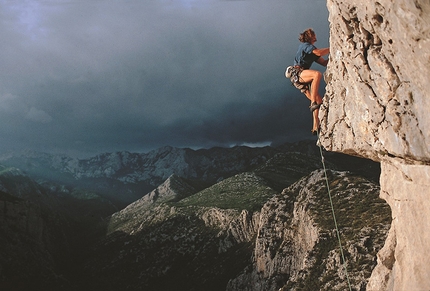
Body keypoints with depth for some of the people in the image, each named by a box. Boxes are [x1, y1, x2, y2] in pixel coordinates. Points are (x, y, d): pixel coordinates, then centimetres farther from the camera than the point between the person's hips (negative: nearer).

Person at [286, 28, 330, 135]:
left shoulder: (311, 50, 29)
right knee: (317, 74, -37)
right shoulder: (305, 45, 2)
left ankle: (315, 127, 0)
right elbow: (319, 52, -18)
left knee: (319, 100, 0)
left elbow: (324, 62, 23)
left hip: (302, 79, 9)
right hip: (296, 72, -9)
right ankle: (313, 103, -34)